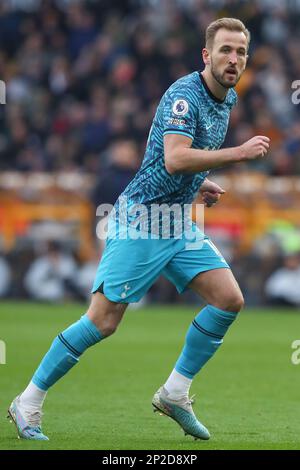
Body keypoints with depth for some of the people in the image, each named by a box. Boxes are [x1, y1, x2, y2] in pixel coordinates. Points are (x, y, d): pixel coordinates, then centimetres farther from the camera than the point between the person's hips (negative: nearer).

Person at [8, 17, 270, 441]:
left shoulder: (228, 99, 11)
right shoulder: (185, 94, -18)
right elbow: (174, 159, -33)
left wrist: (198, 183, 10)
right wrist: (239, 153, -30)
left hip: (179, 222, 9)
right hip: (141, 217, -8)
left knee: (229, 299, -5)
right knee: (104, 321, -9)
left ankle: (175, 393, 6)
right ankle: (28, 403, 3)